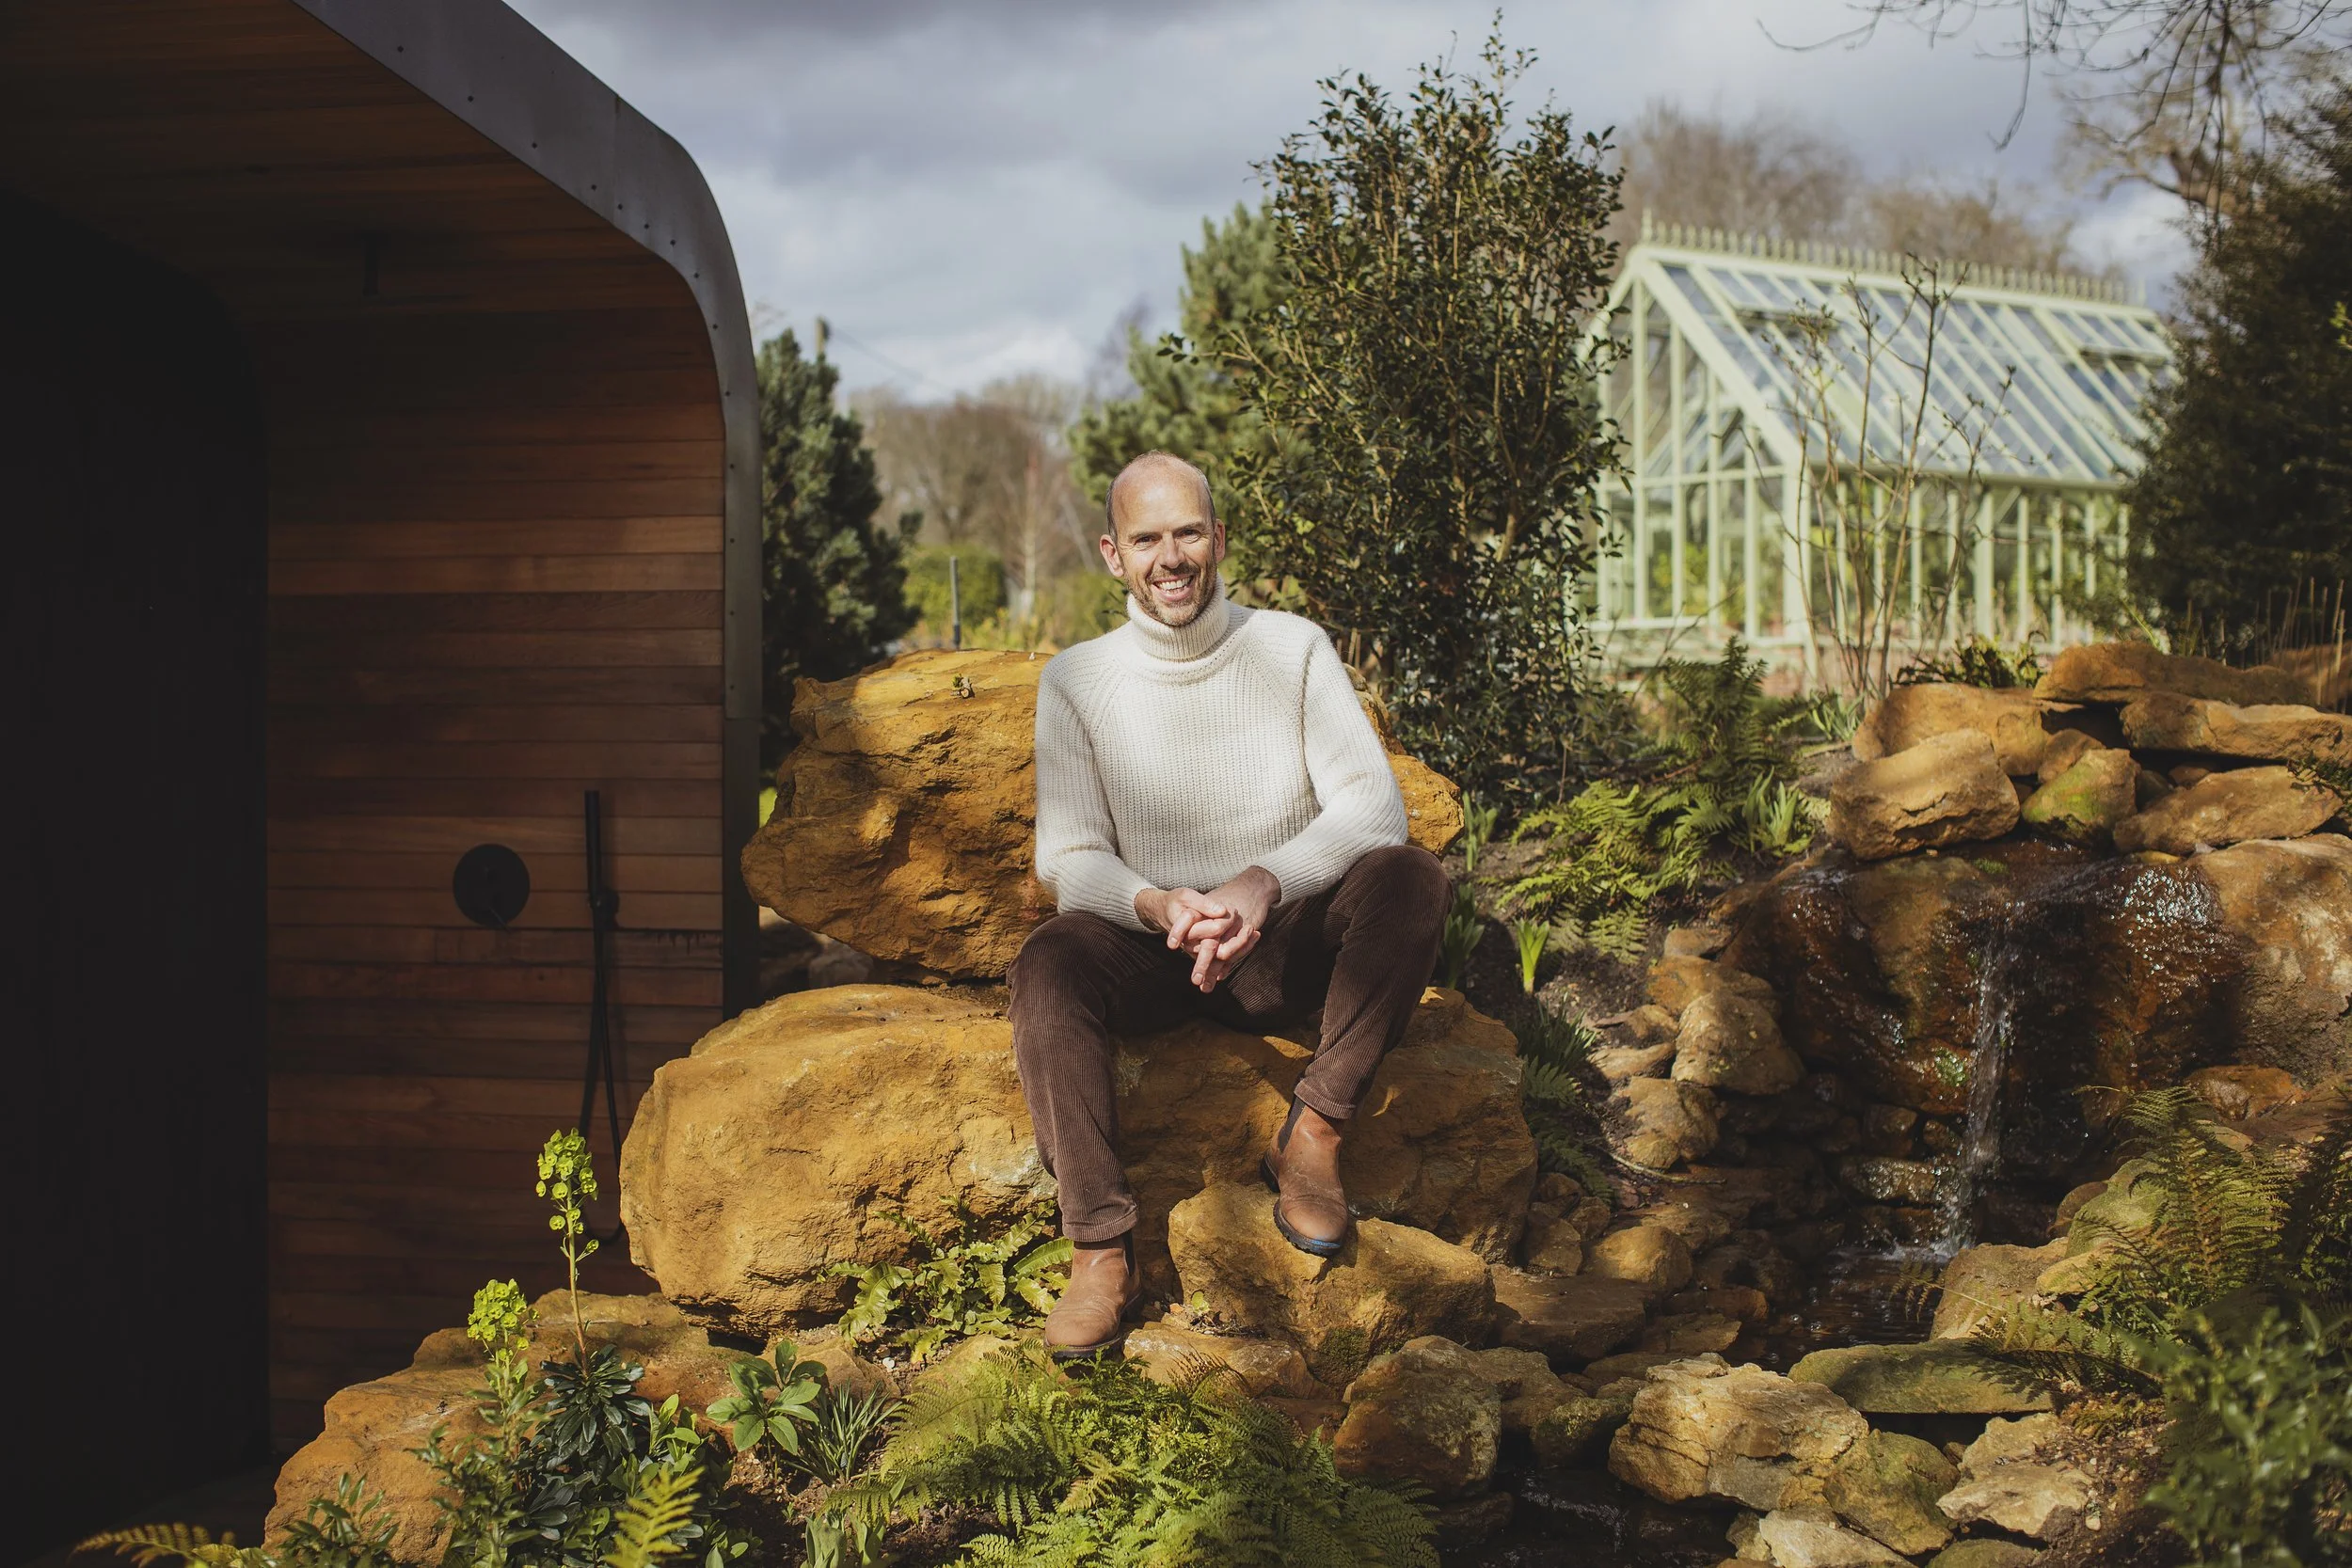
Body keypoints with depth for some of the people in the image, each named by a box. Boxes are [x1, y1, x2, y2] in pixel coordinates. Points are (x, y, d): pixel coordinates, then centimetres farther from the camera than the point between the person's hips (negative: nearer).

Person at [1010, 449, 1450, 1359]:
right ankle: (1100, 1248, -35)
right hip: (1152, 952, 0)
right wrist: (1157, 906, -29)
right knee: (1048, 963, -32)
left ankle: (1313, 1135, -22)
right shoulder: (1078, 680, 0)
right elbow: (1068, 858, -6)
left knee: (1409, 877, -28)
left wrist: (1263, 885, -30)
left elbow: (1374, 806, -11)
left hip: (1289, 947, 0)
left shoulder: (1293, 650, 0)